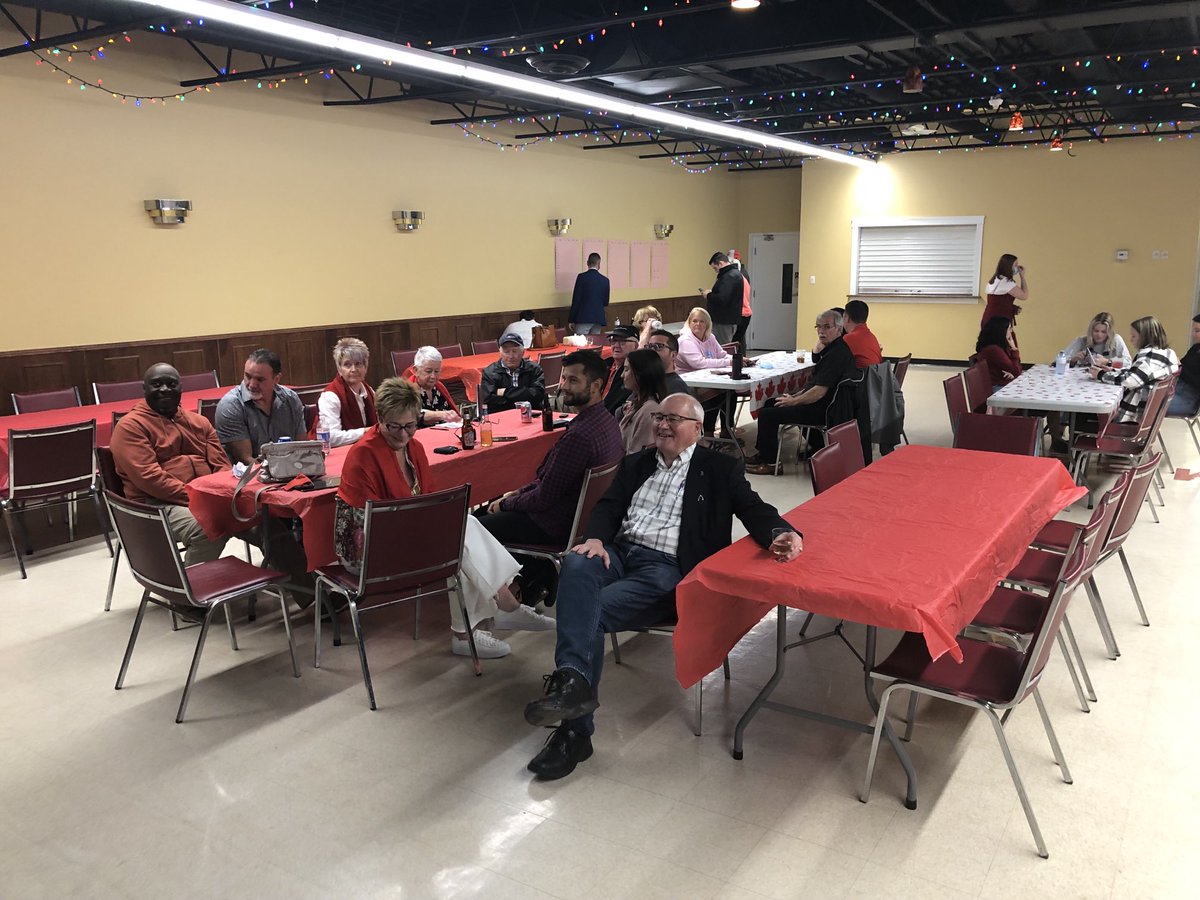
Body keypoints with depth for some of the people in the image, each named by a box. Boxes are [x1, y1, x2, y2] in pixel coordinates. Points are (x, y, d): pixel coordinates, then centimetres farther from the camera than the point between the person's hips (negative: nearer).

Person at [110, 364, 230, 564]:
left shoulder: (198, 422, 20)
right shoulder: (131, 426, 0)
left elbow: (221, 464, 14)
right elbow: (149, 478, -12)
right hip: (158, 505, -6)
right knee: (205, 528, -35)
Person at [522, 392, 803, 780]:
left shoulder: (719, 468, 10)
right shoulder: (635, 463, 23)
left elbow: (753, 509, -1)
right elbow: (607, 507, 14)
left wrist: (780, 533, -25)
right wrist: (596, 538, -9)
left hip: (666, 569, -4)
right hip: (617, 554, 4)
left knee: (589, 613, -28)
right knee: (576, 563, -33)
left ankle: (576, 730, -23)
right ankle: (573, 679, -41)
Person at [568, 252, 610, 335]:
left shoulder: (581, 277, -4)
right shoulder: (605, 280, 6)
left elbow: (576, 300, -5)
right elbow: (605, 302, 12)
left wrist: (571, 320, -1)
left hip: (584, 318, -4)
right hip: (598, 318, 4)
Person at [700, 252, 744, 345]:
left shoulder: (729, 276, -19)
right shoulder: (734, 272, 16)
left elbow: (722, 299, -27)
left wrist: (708, 295, -10)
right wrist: (711, 292, 12)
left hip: (725, 321, -11)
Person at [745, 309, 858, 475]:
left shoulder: (836, 354, -22)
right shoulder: (832, 349, 11)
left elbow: (819, 392, -25)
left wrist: (793, 401, -11)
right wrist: (795, 396, 10)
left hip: (823, 411, -11)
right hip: (823, 405, 11)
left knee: (767, 414, -14)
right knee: (770, 403, 19)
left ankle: (769, 462, -3)